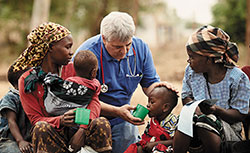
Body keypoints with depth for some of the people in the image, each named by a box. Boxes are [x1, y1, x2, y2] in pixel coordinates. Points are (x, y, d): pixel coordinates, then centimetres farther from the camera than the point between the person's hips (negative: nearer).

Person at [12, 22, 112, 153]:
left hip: (76, 132, 2)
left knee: (101, 123, -27)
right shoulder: (27, 81, 0)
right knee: (42, 127, -35)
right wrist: (61, 121, -27)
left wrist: (83, 129, -20)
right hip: (52, 137, -2)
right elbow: (36, 119, -5)